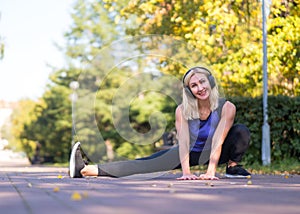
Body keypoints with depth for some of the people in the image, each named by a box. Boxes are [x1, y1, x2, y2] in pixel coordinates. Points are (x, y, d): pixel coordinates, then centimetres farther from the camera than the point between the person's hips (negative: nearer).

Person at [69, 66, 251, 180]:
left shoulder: (226, 107, -25)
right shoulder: (183, 110, -19)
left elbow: (218, 141, -31)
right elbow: (183, 141, -28)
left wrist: (210, 172, -41)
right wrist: (186, 172, -41)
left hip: (214, 153, 0)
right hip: (189, 152, 1)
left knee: (242, 131, -29)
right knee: (146, 165, -18)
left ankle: (233, 166, -6)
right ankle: (86, 170, -26)